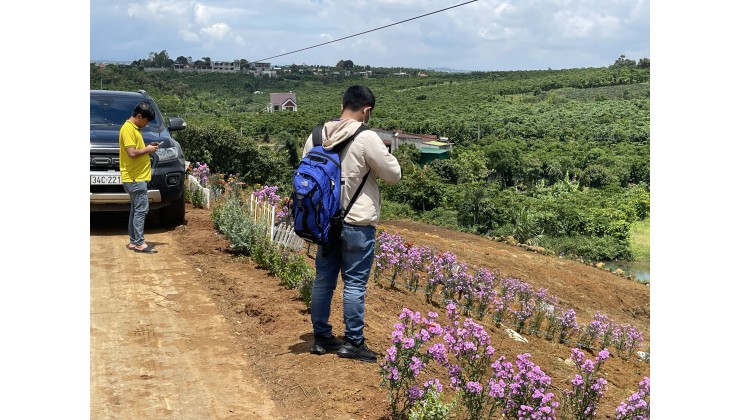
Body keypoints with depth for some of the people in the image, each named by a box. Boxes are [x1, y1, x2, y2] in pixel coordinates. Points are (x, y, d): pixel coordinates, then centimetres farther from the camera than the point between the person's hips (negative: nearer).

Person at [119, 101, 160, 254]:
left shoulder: (134, 128, 17)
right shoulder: (128, 129, -15)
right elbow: (132, 153, -23)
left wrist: (148, 147, 11)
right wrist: (147, 150, -9)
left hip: (137, 177, 10)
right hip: (134, 178, -10)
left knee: (136, 210, 12)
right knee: (141, 209, -10)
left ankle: (133, 241, 17)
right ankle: (139, 243, -8)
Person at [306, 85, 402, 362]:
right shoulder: (366, 138, -16)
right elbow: (394, 175, -8)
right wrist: (384, 154, 8)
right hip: (357, 223, -6)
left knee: (323, 279, 14)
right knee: (355, 283, 4)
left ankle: (321, 337, 24)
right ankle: (353, 342, 12)